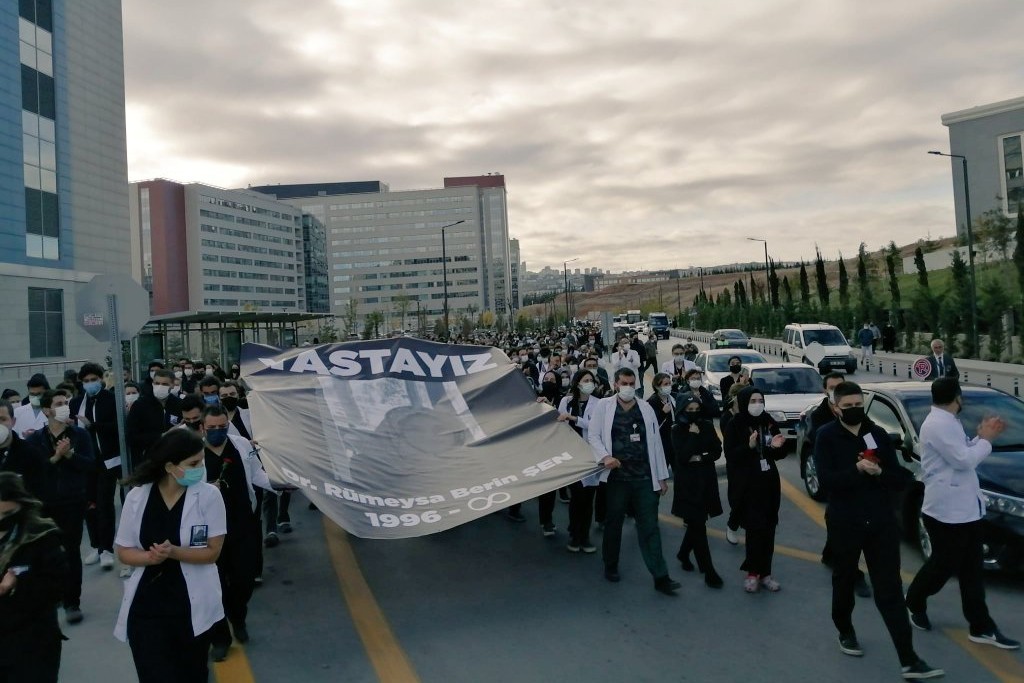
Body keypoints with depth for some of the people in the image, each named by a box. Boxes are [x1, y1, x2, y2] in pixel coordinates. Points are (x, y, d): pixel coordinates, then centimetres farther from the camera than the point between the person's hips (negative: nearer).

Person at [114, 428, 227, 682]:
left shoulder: (209, 495, -12)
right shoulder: (137, 497, -6)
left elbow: (212, 552, -10)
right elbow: (124, 552, 0)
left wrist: (173, 552, -26)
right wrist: (150, 556, -21)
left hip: (193, 607, 0)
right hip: (146, 607, 0)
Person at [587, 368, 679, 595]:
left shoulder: (646, 408, 10)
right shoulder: (604, 406, 2)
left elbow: (655, 442, 10)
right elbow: (593, 436, 0)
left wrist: (662, 476, 9)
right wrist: (604, 456, -19)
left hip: (645, 477, 2)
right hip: (617, 476, -1)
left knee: (650, 526, 1)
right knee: (613, 523, 12)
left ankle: (660, 577, 4)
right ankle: (611, 566, 29)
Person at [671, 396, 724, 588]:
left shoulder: (707, 426, 4)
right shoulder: (678, 430, -7)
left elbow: (717, 451, 3)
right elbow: (682, 456, -18)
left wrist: (701, 458, -13)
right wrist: (694, 435, -18)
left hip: (706, 480, 4)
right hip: (687, 482, -4)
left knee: (696, 523, 13)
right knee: (698, 525, -5)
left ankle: (683, 554, 37)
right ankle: (708, 571, -2)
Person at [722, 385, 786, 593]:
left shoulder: (769, 422, 6)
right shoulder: (735, 425, -7)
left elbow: (778, 455, 14)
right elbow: (730, 456, -12)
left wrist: (777, 447, -9)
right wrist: (749, 447, -28)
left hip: (770, 483, 4)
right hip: (747, 486, -4)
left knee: (768, 529, 5)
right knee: (755, 528, -5)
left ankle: (765, 572, 17)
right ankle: (752, 572, 11)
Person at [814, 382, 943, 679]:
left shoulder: (879, 434, 4)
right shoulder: (826, 437, -6)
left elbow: (901, 479, 2)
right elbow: (827, 479, -17)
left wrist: (880, 472, -17)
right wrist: (857, 469, -29)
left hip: (882, 522, 2)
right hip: (844, 523, -2)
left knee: (890, 590, 2)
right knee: (844, 582, 16)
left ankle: (909, 660, 3)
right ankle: (845, 632, 39)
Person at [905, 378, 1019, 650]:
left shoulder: (948, 422, 14)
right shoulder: (938, 424, -20)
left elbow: (965, 457, 18)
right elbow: (963, 460, -23)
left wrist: (982, 437, 6)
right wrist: (986, 439, -9)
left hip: (965, 508, 10)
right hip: (946, 509, -10)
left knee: (971, 569, 11)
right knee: (943, 565, 5)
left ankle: (981, 627, 17)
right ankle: (914, 603, 27)